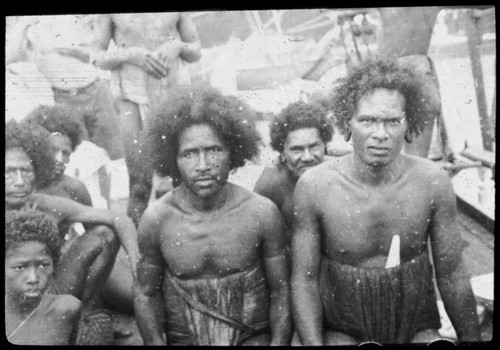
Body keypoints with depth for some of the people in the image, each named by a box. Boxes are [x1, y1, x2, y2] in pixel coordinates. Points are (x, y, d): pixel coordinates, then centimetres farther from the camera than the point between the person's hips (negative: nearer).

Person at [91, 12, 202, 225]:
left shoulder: (179, 14, 9)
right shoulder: (109, 15, 6)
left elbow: (196, 51, 15)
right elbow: (97, 57, 7)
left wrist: (178, 46, -8)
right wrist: (131, 54, -12)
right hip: (133, 97, -1)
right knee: (140, 181, -8)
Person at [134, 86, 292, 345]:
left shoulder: (262, 212, -10)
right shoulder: (156, 218, -9)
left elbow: (280, 291, 0)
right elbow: (146, 294, 4)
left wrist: (278, 341, -11)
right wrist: (156, 341, -8)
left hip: (253, 336, 0)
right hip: (184, 339, 1)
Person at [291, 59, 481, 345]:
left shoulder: (433, 181, -11)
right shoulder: (314, 186, -16)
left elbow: (452, 274, 0)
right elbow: (304, 280, -9)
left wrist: (471, 338, 5)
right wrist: (313, 343, -16)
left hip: (418, 327, 2)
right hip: (343, 331, -2)